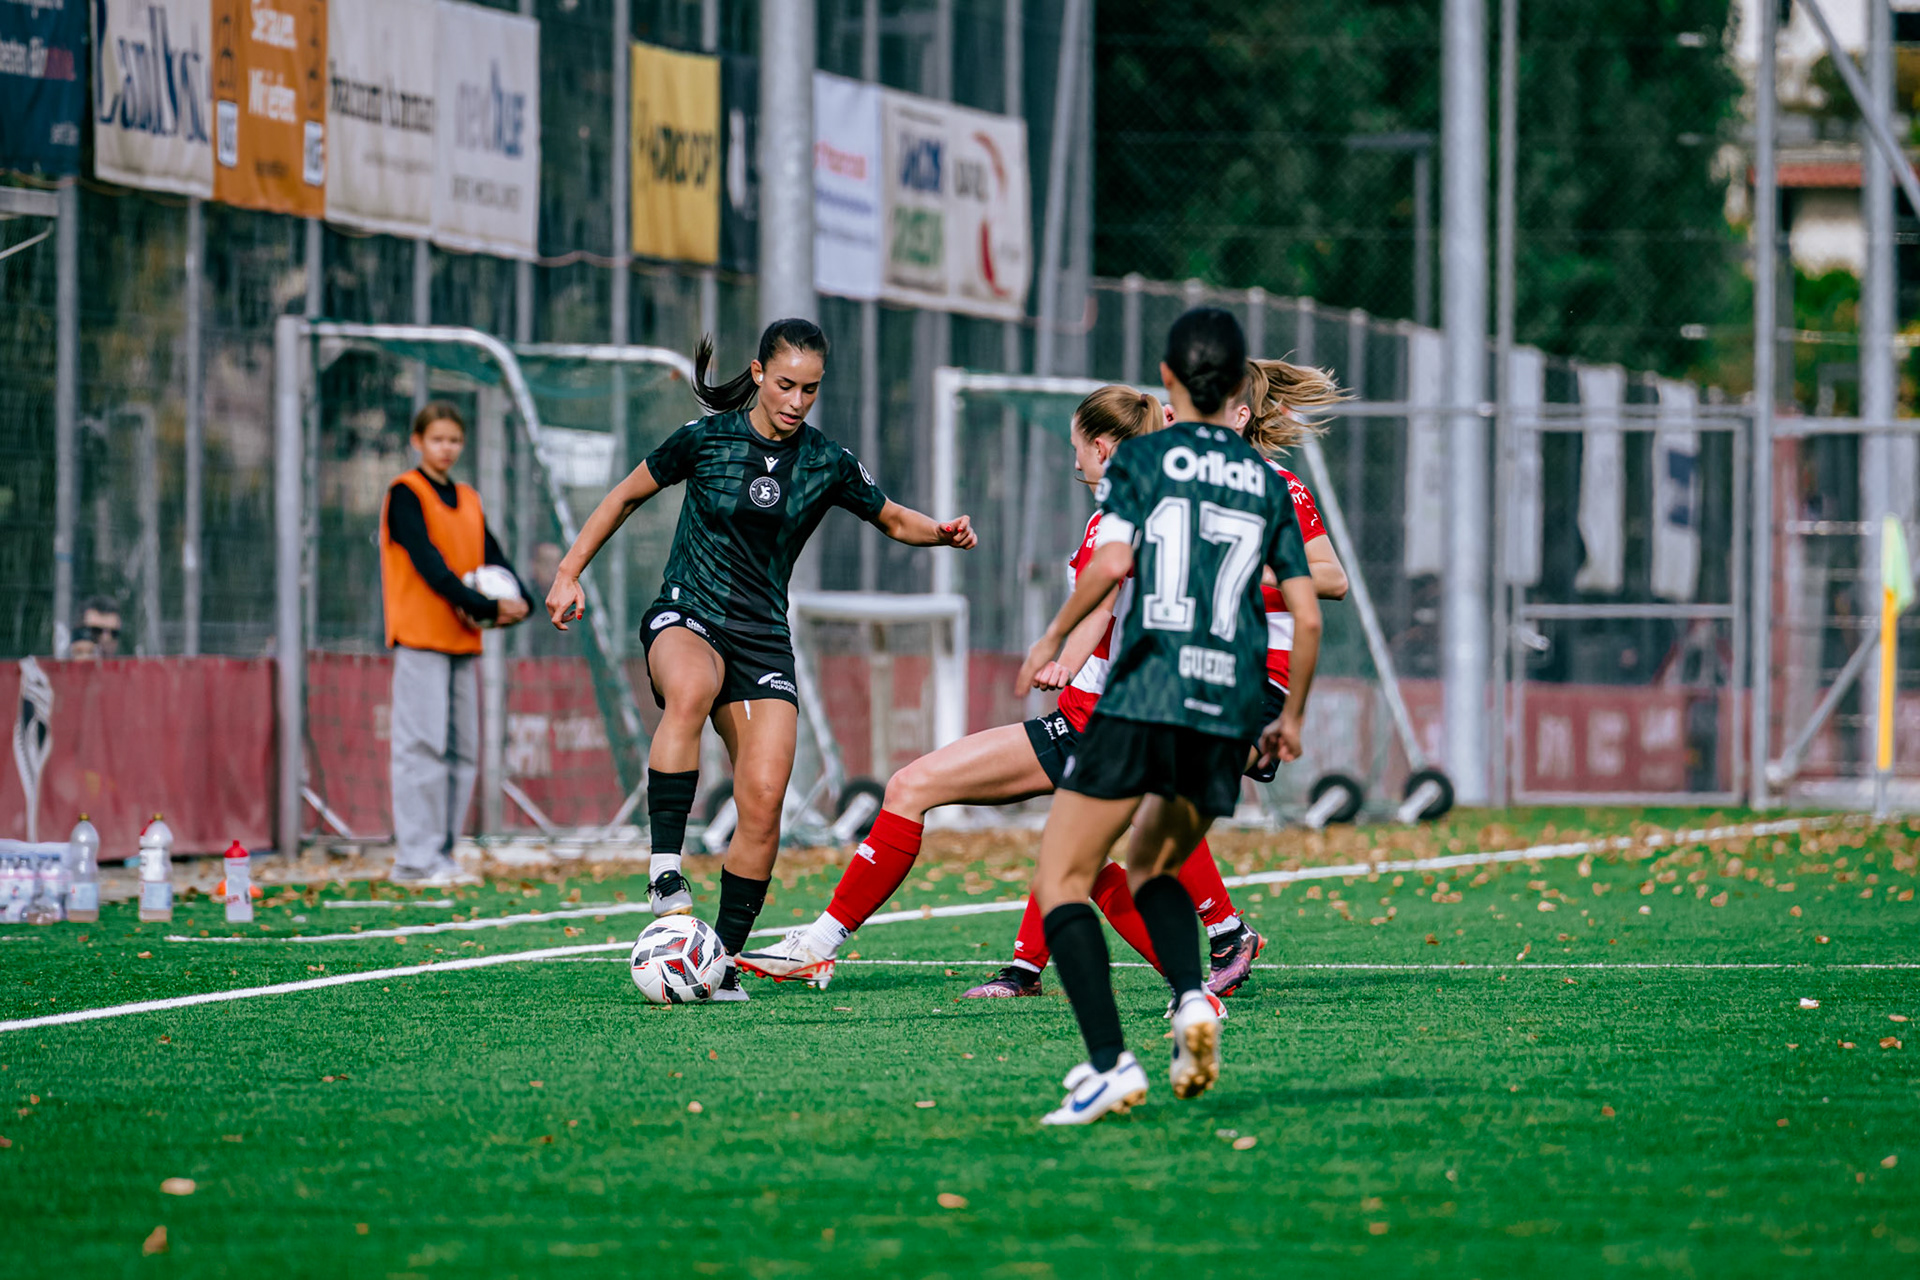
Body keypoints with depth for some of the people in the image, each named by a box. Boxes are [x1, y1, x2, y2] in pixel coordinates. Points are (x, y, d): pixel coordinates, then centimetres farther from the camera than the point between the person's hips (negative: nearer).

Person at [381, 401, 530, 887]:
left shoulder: (467, 501, 18)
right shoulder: (405, 494, -4)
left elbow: (493, 559, 12)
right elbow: (427, 560, -14)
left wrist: (517, 600, -10)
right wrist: (483, 607, -20)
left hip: (462, 640, 7)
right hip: (421, 638, -7)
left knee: (462, 751, 6)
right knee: (424, 746, -11)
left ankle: (441, 855, 10)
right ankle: (415, 859, -12)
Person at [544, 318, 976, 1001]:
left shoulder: (826, 463, 2)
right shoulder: (707, 438, -5)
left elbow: (895, 520, 16)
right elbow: (627, 495, 8)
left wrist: (943, 531, -5)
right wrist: (569, 573, 5)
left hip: (763, 637, 3)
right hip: (686, 618, -3)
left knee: (763, 802, -11)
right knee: (691, 689, -40)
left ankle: (726, 957, 4)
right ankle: (664, 868, -39)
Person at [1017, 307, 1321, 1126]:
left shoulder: (1142, 459, 4)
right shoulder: (1266, 483, 15)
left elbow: (1112, 561, -11)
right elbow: (1305, 614, 11)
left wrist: (1053, 640, 3)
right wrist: (1290, 719, 23)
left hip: (1144, 694, -5)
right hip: (1228, 710, 5)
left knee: (1061, 882, 1)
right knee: (1149, 866, 26)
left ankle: (1110, 1062, -16)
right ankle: (1191, 999, -2)